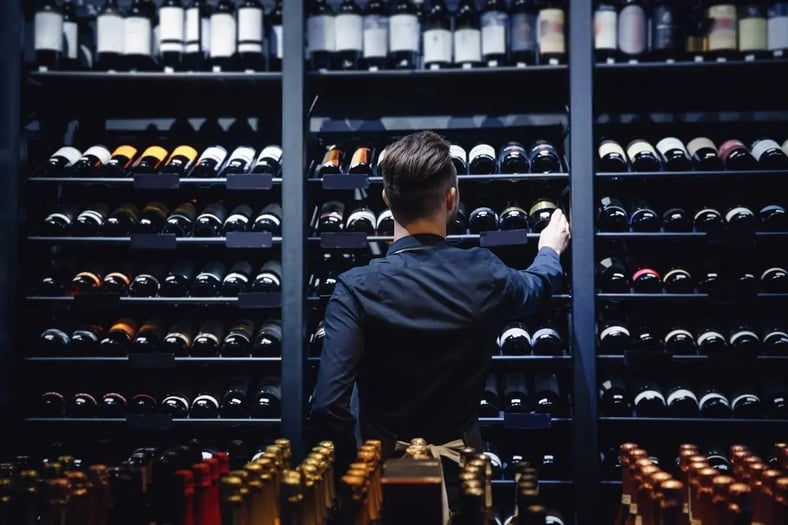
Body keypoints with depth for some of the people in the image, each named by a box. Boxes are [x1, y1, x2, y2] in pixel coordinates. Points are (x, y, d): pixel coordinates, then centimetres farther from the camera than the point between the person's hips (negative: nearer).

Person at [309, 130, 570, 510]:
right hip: (460, 463, 2)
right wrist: (550, 250, 34)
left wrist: (353, 470, -8)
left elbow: (327, 407, -27)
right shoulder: (483, 275, -13)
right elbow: (537, 287, 11)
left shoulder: (357, 289, -21)